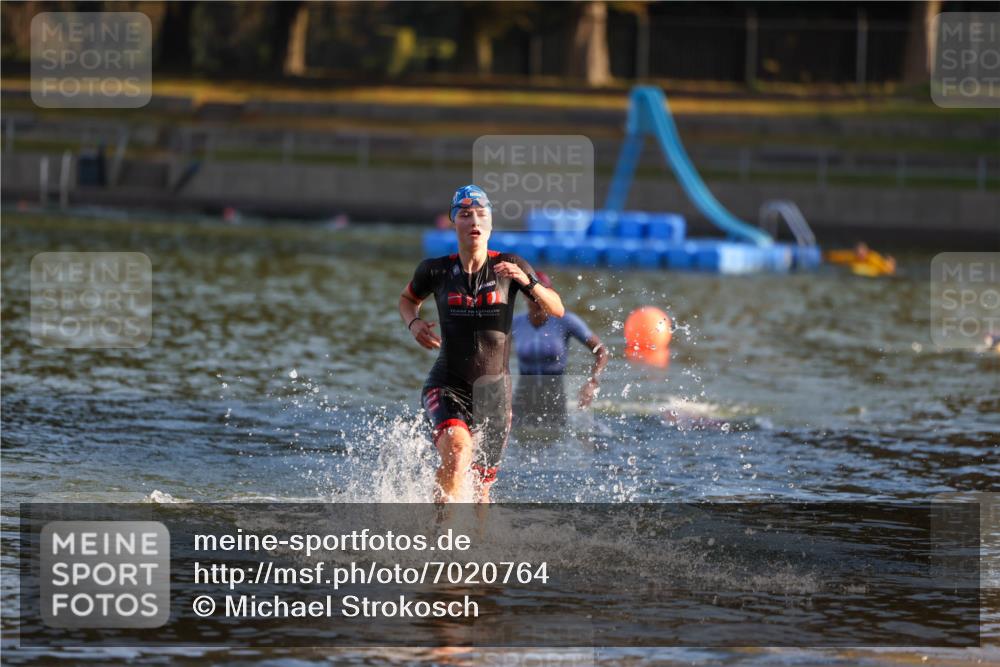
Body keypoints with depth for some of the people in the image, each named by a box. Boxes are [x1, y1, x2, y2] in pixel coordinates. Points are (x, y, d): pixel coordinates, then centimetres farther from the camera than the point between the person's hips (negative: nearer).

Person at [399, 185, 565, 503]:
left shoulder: (509, 266, -5)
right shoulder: (436, 270, -3)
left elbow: (557, 309, -4)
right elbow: (407, 300, 18)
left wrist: (528, 282, -22)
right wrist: (413, 323, -4)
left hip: (494, 390, 2)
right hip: (448, 385, -2)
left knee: (481, 489, 10)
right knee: (458, 448, -33)